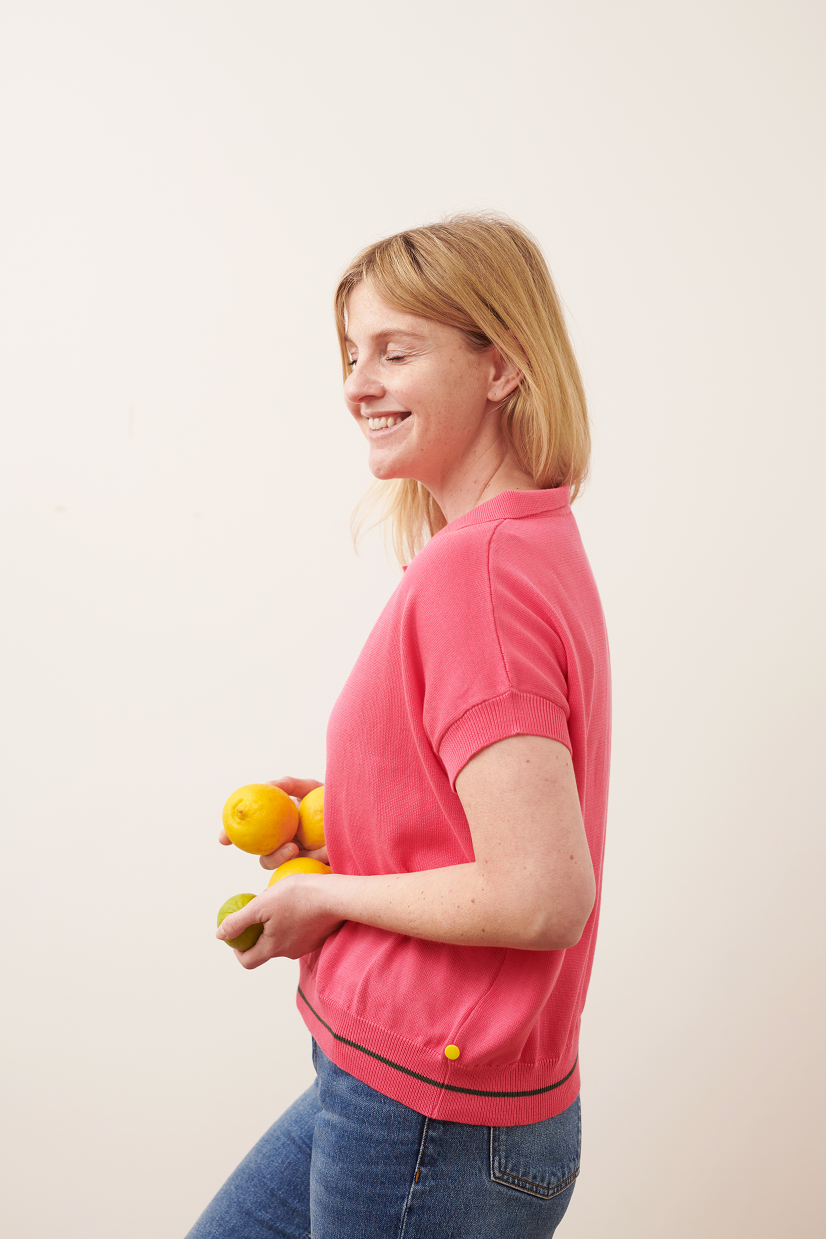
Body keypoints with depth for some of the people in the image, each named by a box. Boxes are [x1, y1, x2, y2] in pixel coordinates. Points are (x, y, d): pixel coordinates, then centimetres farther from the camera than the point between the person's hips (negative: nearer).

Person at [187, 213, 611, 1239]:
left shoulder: (470, 570, -24)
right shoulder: (538, 543, 5)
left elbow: (540, 896, -29)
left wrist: (325, 896, -15)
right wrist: (343, 815, 5)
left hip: (427, 1115, -9)